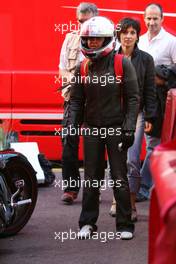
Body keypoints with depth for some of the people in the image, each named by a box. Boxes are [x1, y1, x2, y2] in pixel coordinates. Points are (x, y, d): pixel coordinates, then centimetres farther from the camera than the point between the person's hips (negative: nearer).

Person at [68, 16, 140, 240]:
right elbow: (76, 100, 10)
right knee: (91, 178, 7)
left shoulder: (122, 64, -5)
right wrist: (71, 126, -2)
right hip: (91, 129, 3)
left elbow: (132, 98, -5)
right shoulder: (82, 68, 5)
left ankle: (124, 224, 8)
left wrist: (129, 128, -11)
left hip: (116, 128, -3)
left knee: (119, 177, 0)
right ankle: (87, 223, 16)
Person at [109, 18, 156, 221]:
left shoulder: (145, 59, 3)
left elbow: (150, 90, 4)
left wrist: (149, 117, -2)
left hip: (135, 114, -2)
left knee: (132, 160, -8)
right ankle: (117, 200, 19)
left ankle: (131, 205, -2)